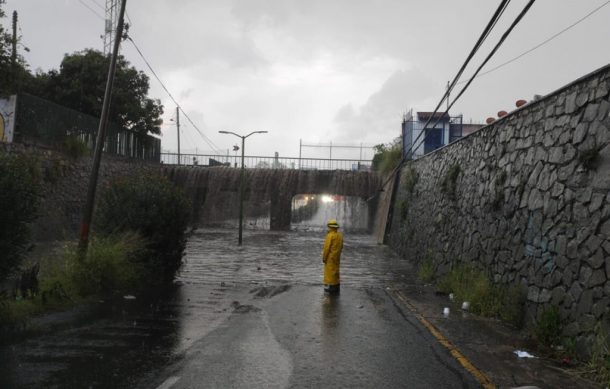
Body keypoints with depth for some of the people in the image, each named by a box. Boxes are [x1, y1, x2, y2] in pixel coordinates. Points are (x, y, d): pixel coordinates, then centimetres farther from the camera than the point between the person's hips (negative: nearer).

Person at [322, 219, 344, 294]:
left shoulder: (330, 235, -18)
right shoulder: (340, 235, 6)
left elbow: (327, 248, -19)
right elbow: (341, 246, 10)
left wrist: (324, 257, -12)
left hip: (330, 257, -8)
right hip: (337, 257, 8)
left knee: (330, 272, -3)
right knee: (335, 272, 15)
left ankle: (331, 287, -2)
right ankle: (336, 287, 19)